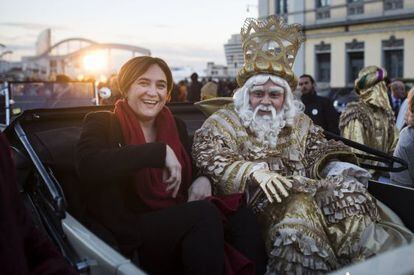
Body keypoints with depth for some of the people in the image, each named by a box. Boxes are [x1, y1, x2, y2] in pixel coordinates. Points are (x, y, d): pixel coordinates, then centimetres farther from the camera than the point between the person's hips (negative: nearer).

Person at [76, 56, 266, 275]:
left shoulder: (176, 127, 14)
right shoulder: (103, 125, -1)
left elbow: (196, 166, 22)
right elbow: (88, 166, -22)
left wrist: (203, 179, -4)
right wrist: (159, 152, -25)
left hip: (179, 222, 5)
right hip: (132, 235, -5)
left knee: (242, 216, -21)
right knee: (205, 213, -30)